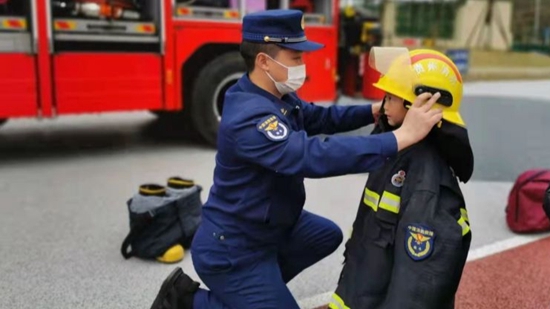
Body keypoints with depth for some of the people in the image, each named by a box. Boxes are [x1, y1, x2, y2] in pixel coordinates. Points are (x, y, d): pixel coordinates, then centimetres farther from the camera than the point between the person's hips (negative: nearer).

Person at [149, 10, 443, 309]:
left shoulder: (278, 96, -2)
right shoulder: (248, 117, -33)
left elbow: (320, 117, 8)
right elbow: (315, 156, -43)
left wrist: (374, 111, -9)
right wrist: (402, 137, -43)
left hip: (267, 222, 10)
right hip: (232, 249, -10)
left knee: (328, 236, 25)